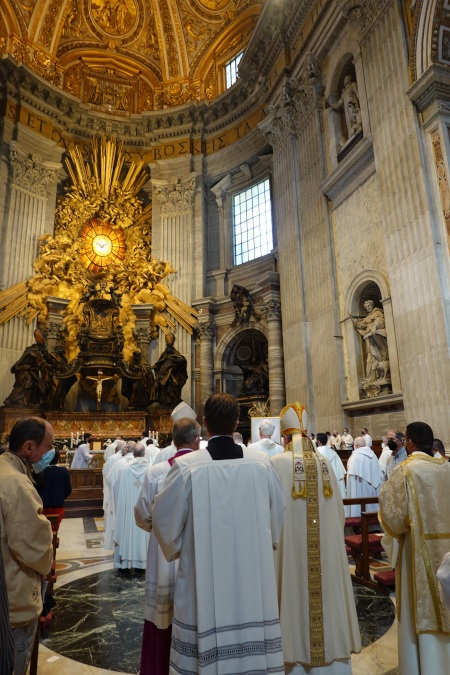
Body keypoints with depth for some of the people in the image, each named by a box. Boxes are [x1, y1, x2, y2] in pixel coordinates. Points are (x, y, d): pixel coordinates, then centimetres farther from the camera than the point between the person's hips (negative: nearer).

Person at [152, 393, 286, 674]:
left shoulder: (186, 466, -15)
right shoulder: (262, 462, -8)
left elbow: (165, 517, -4)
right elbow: (279, 513, 5)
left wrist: (176, 548, 16)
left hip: (204, 577, -2)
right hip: (253, 574, 2)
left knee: (205, 650, 13)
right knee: (254, 651, 16)